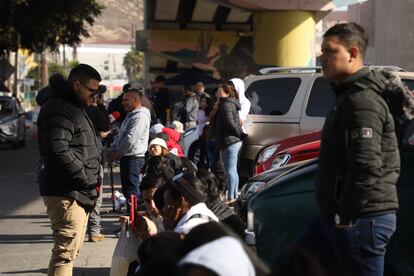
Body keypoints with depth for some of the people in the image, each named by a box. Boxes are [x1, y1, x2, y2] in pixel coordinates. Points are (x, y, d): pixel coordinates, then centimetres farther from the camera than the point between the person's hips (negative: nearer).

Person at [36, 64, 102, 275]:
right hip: (66, 192, -11)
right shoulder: (57, 109, -15)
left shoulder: (74, 107, 19)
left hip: (78, 191, 11)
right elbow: (58, 151, -25)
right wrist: (87, 179, -18)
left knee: (72, 248, 18)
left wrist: (93, 180, 15)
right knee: (66, 250, -13)